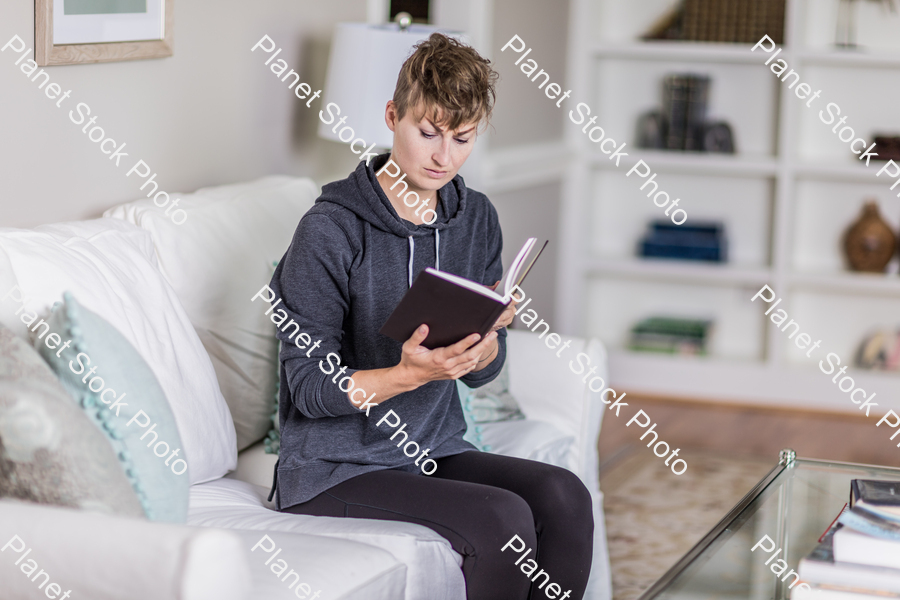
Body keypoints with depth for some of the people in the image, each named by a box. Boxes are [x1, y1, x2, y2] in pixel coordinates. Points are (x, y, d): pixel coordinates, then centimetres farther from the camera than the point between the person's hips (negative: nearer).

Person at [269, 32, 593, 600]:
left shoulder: (476, 218, 6)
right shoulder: (331, 229, -15)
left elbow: (483, 371, 9)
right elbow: (310, 388, -14)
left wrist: (487, 332, -15)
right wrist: (409, 374, -31)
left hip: (434, 451, 6)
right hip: (334, 468, -6)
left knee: (563, 495, -18)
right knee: (502, 518, -25)